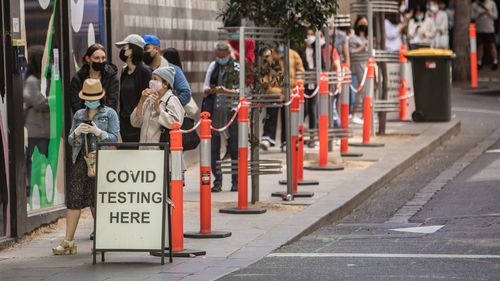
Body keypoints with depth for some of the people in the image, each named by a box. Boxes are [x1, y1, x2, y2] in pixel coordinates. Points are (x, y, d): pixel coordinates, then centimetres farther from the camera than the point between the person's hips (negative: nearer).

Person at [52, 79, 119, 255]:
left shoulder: (109, 114, 5)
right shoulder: (79, 115, 17)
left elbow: (114, 138, -2)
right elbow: (70, 140, 16)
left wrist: (98, 132, -16)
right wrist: (76, 132, -5)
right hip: (80, 160, 4)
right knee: (74, 200, -1)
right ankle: (68, 242, 1)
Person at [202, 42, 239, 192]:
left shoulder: (236, 68, 1)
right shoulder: (213, 67, 12)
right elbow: (205, 88, 10)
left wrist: (226, 91, -21)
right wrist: (211, 90, -13)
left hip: (231, 111, -3)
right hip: (214, 111, 3)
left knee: (234, 148, 1)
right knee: (213, 147, 1)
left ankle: (236, 180, 8)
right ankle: (217, 181, 6)